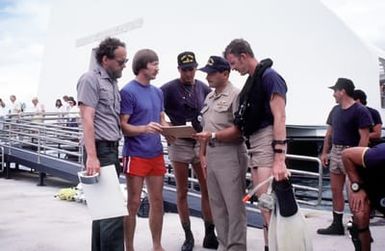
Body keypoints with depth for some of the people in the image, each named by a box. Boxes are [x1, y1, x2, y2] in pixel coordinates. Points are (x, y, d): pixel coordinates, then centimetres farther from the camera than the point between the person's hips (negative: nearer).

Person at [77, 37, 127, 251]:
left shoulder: (112, 82, 17)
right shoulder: (91, 79, -8)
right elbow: (87, 120, -15)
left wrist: (118, 152, 15)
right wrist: (91, 156, -22)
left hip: (112, 149, 9)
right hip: (101, 149, -9)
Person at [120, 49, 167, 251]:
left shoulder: (158, 92, 12)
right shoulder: (128, 92, -9)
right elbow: (122, 126, -12)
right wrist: (144, 128, -28)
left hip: (156, 154, 7)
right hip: (136, 155, -7)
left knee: (157, 201, 11)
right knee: (133, 204, 2)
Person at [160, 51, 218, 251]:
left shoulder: (204, 88, 6)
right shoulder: (169, 89, -6)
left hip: (201, 143, 3)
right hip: (179, 144, -3)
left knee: (208, 189, 3)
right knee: (182, 191, 5)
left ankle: (209, 235, 14)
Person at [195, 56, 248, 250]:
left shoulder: (235, 95, -9)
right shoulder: (209, 97, 17)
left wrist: (213, 135, -19)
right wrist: (203, 154, 14)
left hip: (230, 154, -8)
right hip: (211, 154, 8)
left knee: (234, 205, -3)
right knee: (217, 204, 12)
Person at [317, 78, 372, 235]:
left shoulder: (360, 111, -11)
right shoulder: (335, 110, 13)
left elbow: (364, 137, -15)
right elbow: (329, 133, 18)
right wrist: (325, 152, 13)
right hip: (335, 153, 8)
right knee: (336, 190, 12)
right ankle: (337, 225, 22)